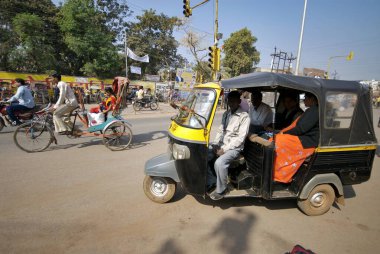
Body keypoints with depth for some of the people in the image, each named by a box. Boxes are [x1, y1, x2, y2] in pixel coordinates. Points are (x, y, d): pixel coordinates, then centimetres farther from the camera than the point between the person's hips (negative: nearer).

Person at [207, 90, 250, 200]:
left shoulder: (244, 116, -10)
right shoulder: (226, 114, 12)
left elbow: (240, 137, -16)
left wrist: (224, 149, -19)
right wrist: (216, 144, -3)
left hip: (234, 148, -7)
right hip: (221, 145, 7)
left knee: (219, 163, -33)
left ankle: (221, 189, -9)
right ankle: (211, 181, 6)